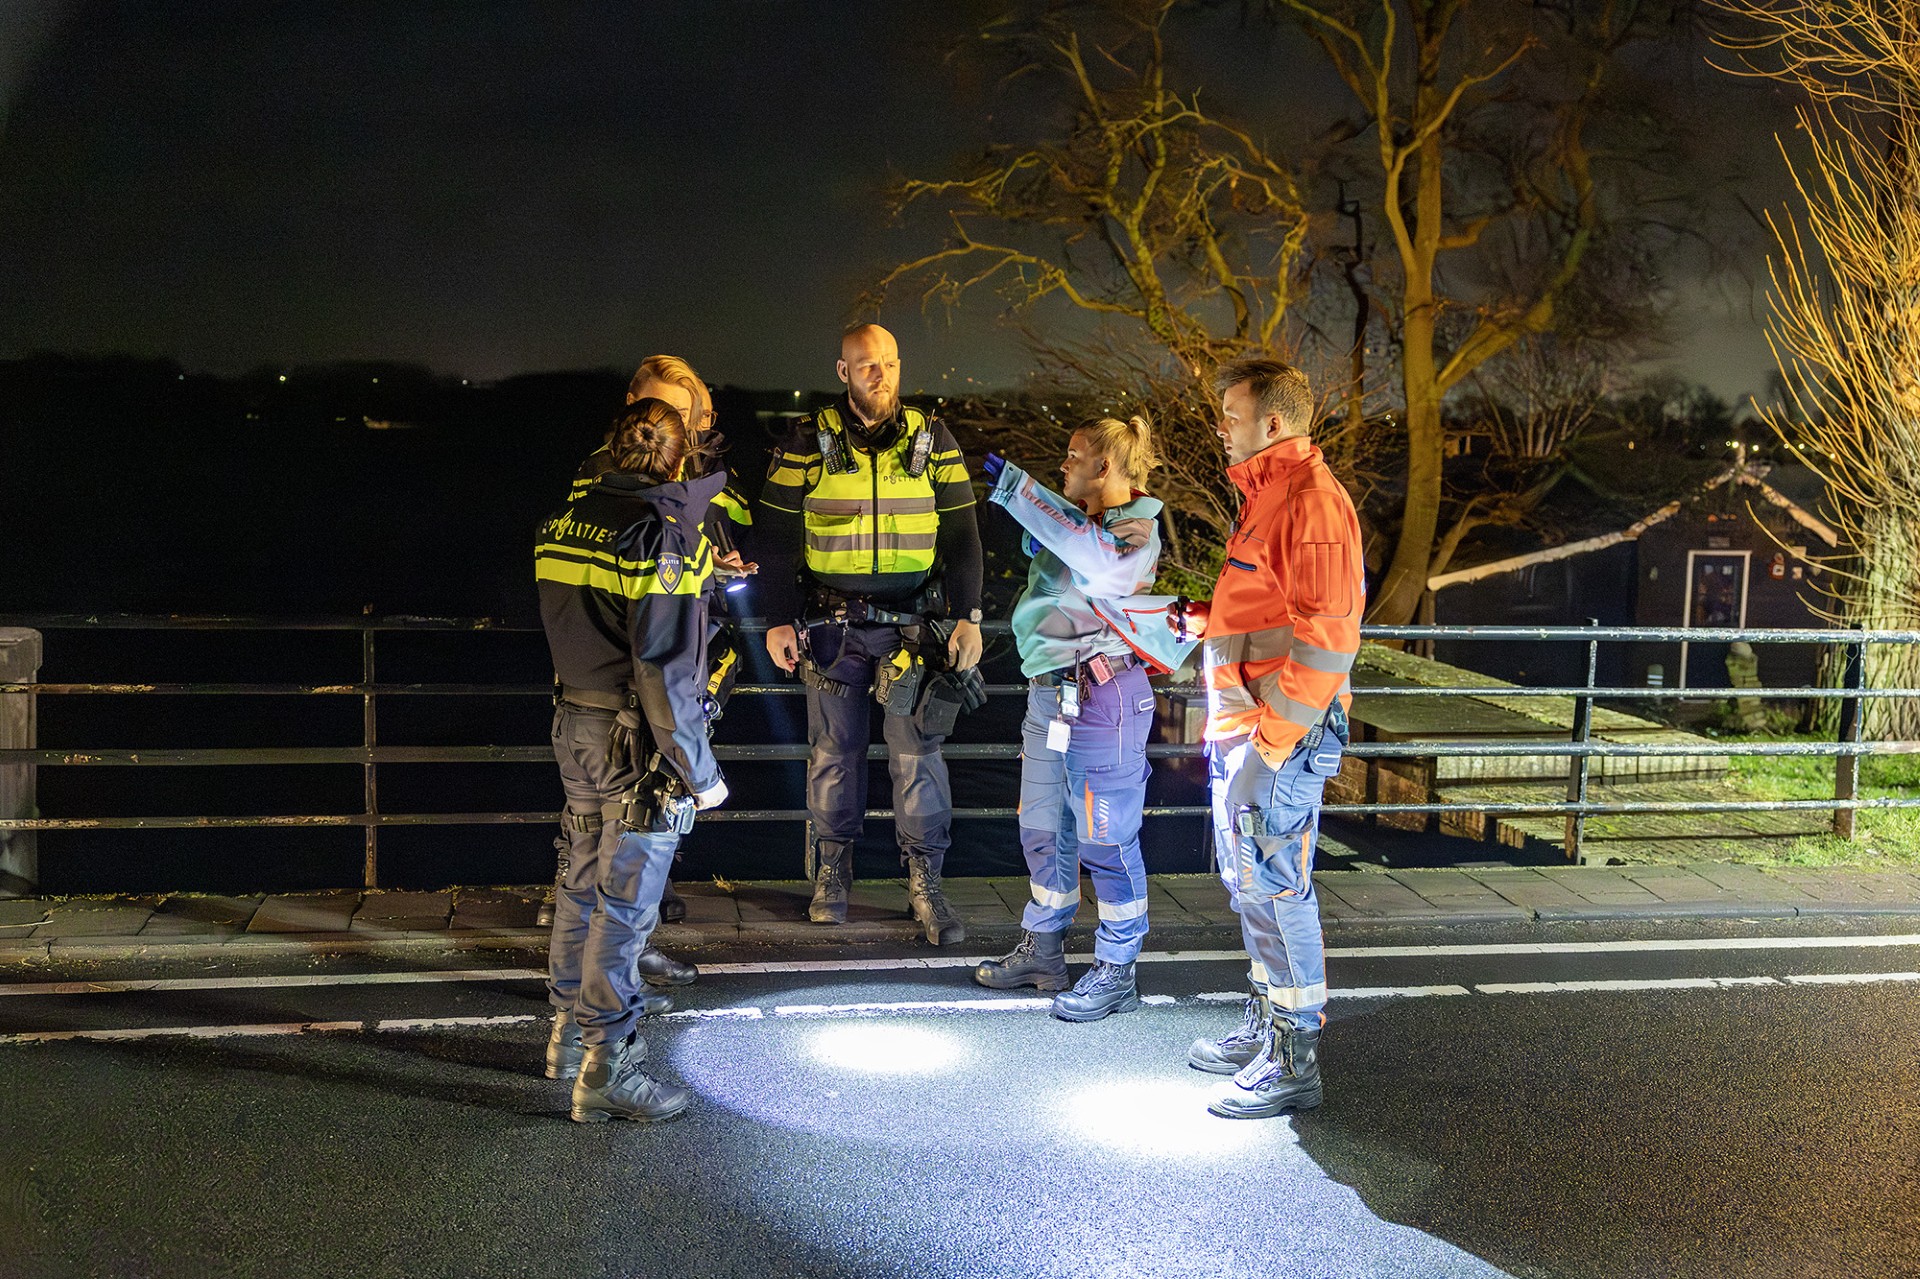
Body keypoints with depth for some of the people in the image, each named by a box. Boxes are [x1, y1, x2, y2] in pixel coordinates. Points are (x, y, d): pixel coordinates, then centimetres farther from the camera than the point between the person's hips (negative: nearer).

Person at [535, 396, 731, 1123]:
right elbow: (666, 666, -21)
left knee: (586, 879, 20)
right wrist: (697, 770, -15)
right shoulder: (663, 532, -17)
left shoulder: (564, 523, 7)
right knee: (627, 900, 0)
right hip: (638, 742, -8)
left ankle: (572, 1028, 34)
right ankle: (605, 1068, 8)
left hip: (575, 726, 8)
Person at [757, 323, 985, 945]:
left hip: (914, 622, 0)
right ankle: (832, 871, 24)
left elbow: (961, 535, 4)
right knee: (834, 749, 8)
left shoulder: (932, 441, 3)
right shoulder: (810, 444, -1)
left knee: (917, 751, -2)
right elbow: (776, 537, 2)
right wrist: (779, 620, -3)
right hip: (832, 624, 0)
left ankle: (925, 882, 9)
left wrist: (968, 616, -3)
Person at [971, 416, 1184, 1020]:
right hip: (1048, 693, 8)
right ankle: (1042, 952, 31)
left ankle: (1116, 973, 13)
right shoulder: (1074, 521, 13)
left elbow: (1097, 558, -30)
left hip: (1102, 698, -8)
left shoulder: (1136, 530, -12)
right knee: (1043, 830, 16)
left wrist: (1017, 489, -28)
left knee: (1106, 839, 0)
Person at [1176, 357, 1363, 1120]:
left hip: (1282, 730, -11)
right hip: (1243, 724, 11)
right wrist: (1204, 622, 15)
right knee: (1248, 878, 18)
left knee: (1274, 883, -5)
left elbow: (1326, 635, -22)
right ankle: (1265, 1027, 32)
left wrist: (1275, 735, -22)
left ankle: (1294, 1062, 6)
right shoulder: (1268, 495, 17)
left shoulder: (1313, 502, -16)